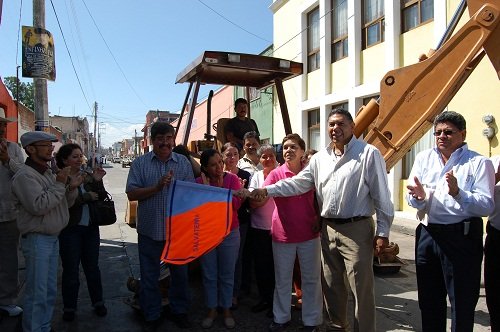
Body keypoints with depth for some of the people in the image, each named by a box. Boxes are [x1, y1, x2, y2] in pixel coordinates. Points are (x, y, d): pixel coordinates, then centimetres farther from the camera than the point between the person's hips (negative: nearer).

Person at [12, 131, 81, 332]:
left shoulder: (49, 173, 12)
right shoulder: (25, 176, -15)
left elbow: (65, 204, 15)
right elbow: (38, 206, -26)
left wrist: (71, 188, -3)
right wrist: (59, 184, -20)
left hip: (53, 238, 9)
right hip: (37, 240, -9)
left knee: (50, 290, 17)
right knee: (37, 293, 0)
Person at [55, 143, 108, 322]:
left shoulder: (88, 176, 6)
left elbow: (101, 198, 1)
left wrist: (97, 182, -12)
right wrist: (88, 197, -15)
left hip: (90, 228, 4)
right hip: (70, 230, -4)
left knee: (92, 267, 14)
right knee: (71, 270, 8)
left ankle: (98, 302, 27)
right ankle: (69, 307, 24)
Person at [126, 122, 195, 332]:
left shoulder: (183, 163, 1)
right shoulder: (140, 163, -2)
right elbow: (131, 194, -9)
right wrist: (157, 187, -20)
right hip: (150, 229, 0)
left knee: (180, 273, 15)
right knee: (149, 276, 13)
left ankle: (179, 311, 35)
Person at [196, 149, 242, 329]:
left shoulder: (232, 178, -7)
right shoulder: (198, 182, -6)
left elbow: (236, 204, -14)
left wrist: (222, 188, -21)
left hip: (229, 233, 0)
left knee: (227, 275, 11)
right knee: (209, 275, 13)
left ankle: (226, 310, 29)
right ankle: (212, 310, 30)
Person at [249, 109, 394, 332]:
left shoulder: (368, 154, -7)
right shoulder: (320, 158, 9)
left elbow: (381, 195, -8)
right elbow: (298, 183, 8)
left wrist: (382, 231, -9)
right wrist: (267, 190, -2)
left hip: (357, 229, -6)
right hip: (328, 229, 6)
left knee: (361, 287, 2)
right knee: (331, 284, 18)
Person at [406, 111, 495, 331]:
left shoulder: (479, 163, -3)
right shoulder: (424, 158, 9)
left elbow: (486, 206, -13)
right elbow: (412, 200, 3)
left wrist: (457, 193, -28)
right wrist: (419, 196, -19)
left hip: (462, 236, -4)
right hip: (427, 234, 4)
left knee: (462, 301, 7)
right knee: (429, 299, 18)